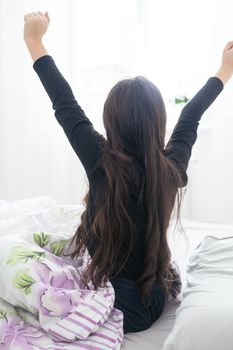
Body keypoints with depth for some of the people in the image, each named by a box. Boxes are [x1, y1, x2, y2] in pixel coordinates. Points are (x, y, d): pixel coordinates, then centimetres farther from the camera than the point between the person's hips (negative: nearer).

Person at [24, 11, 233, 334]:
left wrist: (34, 40, -3)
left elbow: (66, 106, -15)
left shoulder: (104, 164, -26)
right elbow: (189, 120, 5)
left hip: (122, 308, -5)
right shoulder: (172, 166, -13)